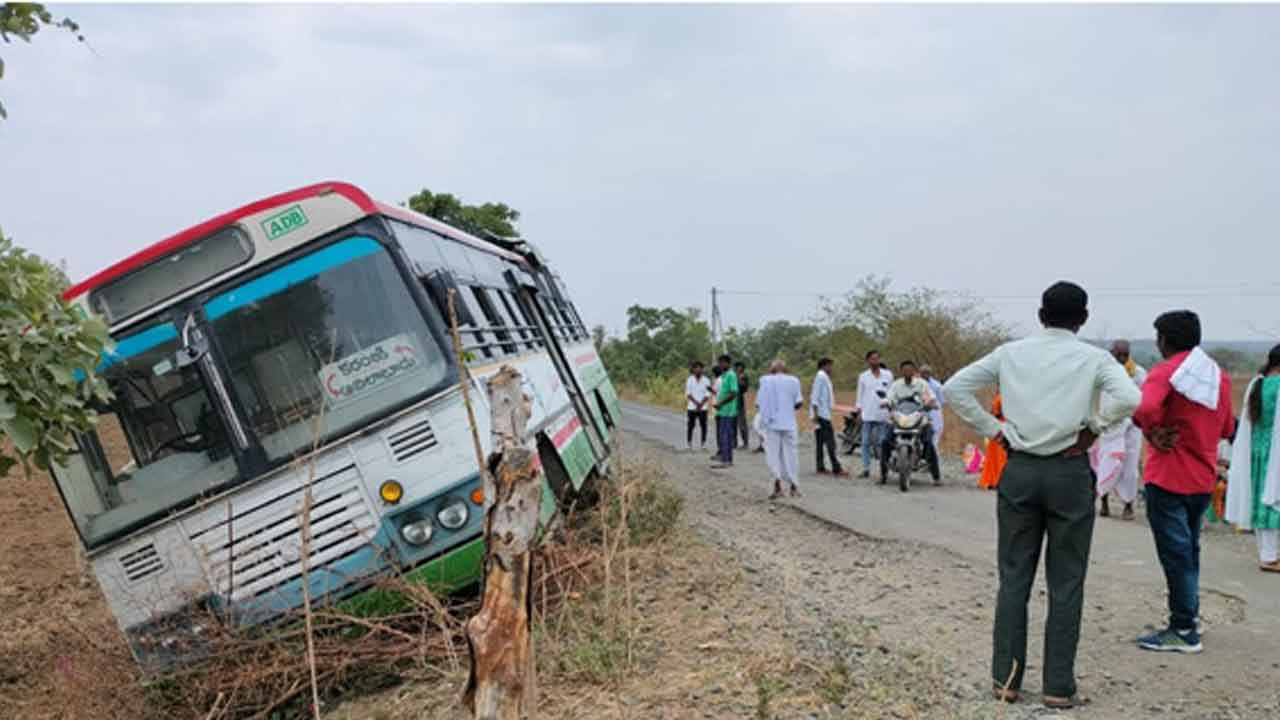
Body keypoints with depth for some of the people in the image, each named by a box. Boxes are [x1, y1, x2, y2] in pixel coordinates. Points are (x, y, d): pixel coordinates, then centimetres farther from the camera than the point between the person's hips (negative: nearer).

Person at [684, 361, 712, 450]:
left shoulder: (706, 380, 3)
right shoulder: (689, 380, 4)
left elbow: (707, 395, 0)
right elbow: (688, 394, 0)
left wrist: (701, 404, -12)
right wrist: (696, 403, -12)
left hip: (703, 408, 0)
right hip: (692, 407, 0)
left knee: (703, 425, -3)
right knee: (690, 425, 0)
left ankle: (704, 443, 4)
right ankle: (689, 443, 8)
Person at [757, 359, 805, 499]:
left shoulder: (765, 380, 0)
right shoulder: (793, 380, 3)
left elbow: (758, 403, -1)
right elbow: (799, 402, 0)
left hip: (771, 423, -1)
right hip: (788, 423, 1)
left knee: (772, 453, -1)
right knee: (789, 453, 11)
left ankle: (778, 480, -23)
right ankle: (793, 485, 17)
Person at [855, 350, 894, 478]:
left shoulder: (888, 375, 7)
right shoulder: (863, 376, 8)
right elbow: (860, 394, 11)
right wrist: (859, 409, 3)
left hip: (883, 413, -1)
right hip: (867, 414, 1)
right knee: (866, 442, 1)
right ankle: (866, 469, 6)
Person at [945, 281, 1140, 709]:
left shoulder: (1010, 353, 5)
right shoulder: (1093, 358, -3)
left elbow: (954, 388, 2)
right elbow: (1130, 399, -20)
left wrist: (991, 428, 4)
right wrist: (1097, 427, -5)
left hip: (1019, 469, 2)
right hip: (1069, 472, -2)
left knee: (1014, 578, 10)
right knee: (1065, 583, 6)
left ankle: (1006, 679, 13)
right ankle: (1058, 687, 10)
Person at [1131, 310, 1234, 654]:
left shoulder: (1165, 372, -14)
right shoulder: (1219, 376, 8)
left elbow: (1143, 408, -34)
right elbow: (1226, 428, 17)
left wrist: (1153, 433, -18)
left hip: (1168, 479, -7)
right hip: (1203, 479, 7)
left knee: (1176, 554, -1)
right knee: (1189, 551, 21)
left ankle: (1183, 632, 4)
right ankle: (1190, 615, 30)